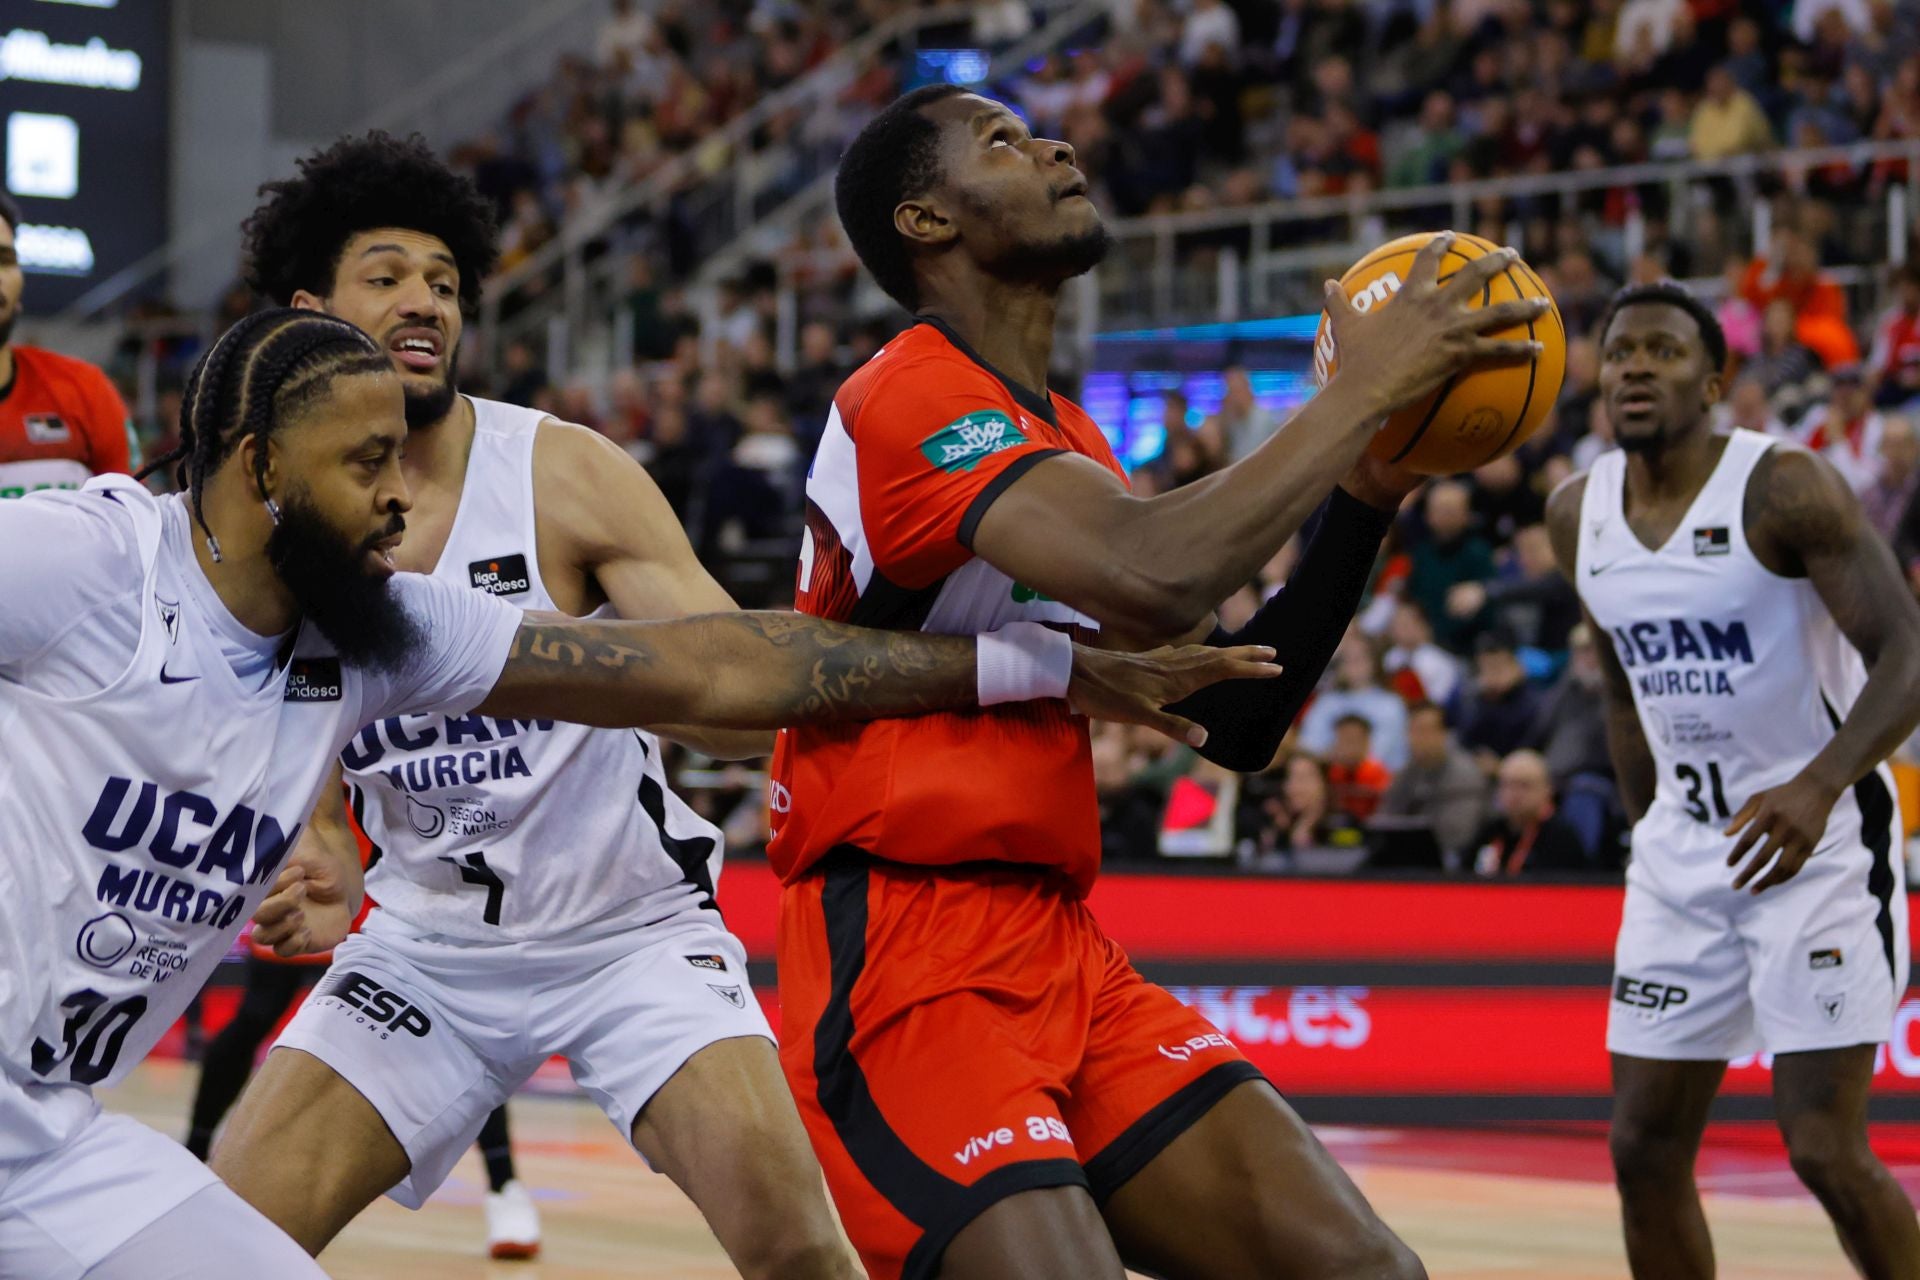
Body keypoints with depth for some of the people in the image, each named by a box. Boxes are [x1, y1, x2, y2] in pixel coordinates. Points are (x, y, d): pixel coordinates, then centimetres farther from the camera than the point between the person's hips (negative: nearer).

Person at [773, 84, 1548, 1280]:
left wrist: (1359, 504, 7)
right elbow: (1156, 578, -27)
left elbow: (1238, 722, 19)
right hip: (902, 967, -8)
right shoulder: (909, 397, -11)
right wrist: (1363, 388, -15)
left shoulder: (1067, 440, 18)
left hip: (1067, 957, 9)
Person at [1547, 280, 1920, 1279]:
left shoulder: (1782, 487, -16)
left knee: (1825, 1149, -14)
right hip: (1684, 849, 7)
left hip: (1821, 840, -6)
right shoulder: (1578, 516, 4)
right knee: (1645, 1150, 5)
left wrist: (1818, 787, -37)